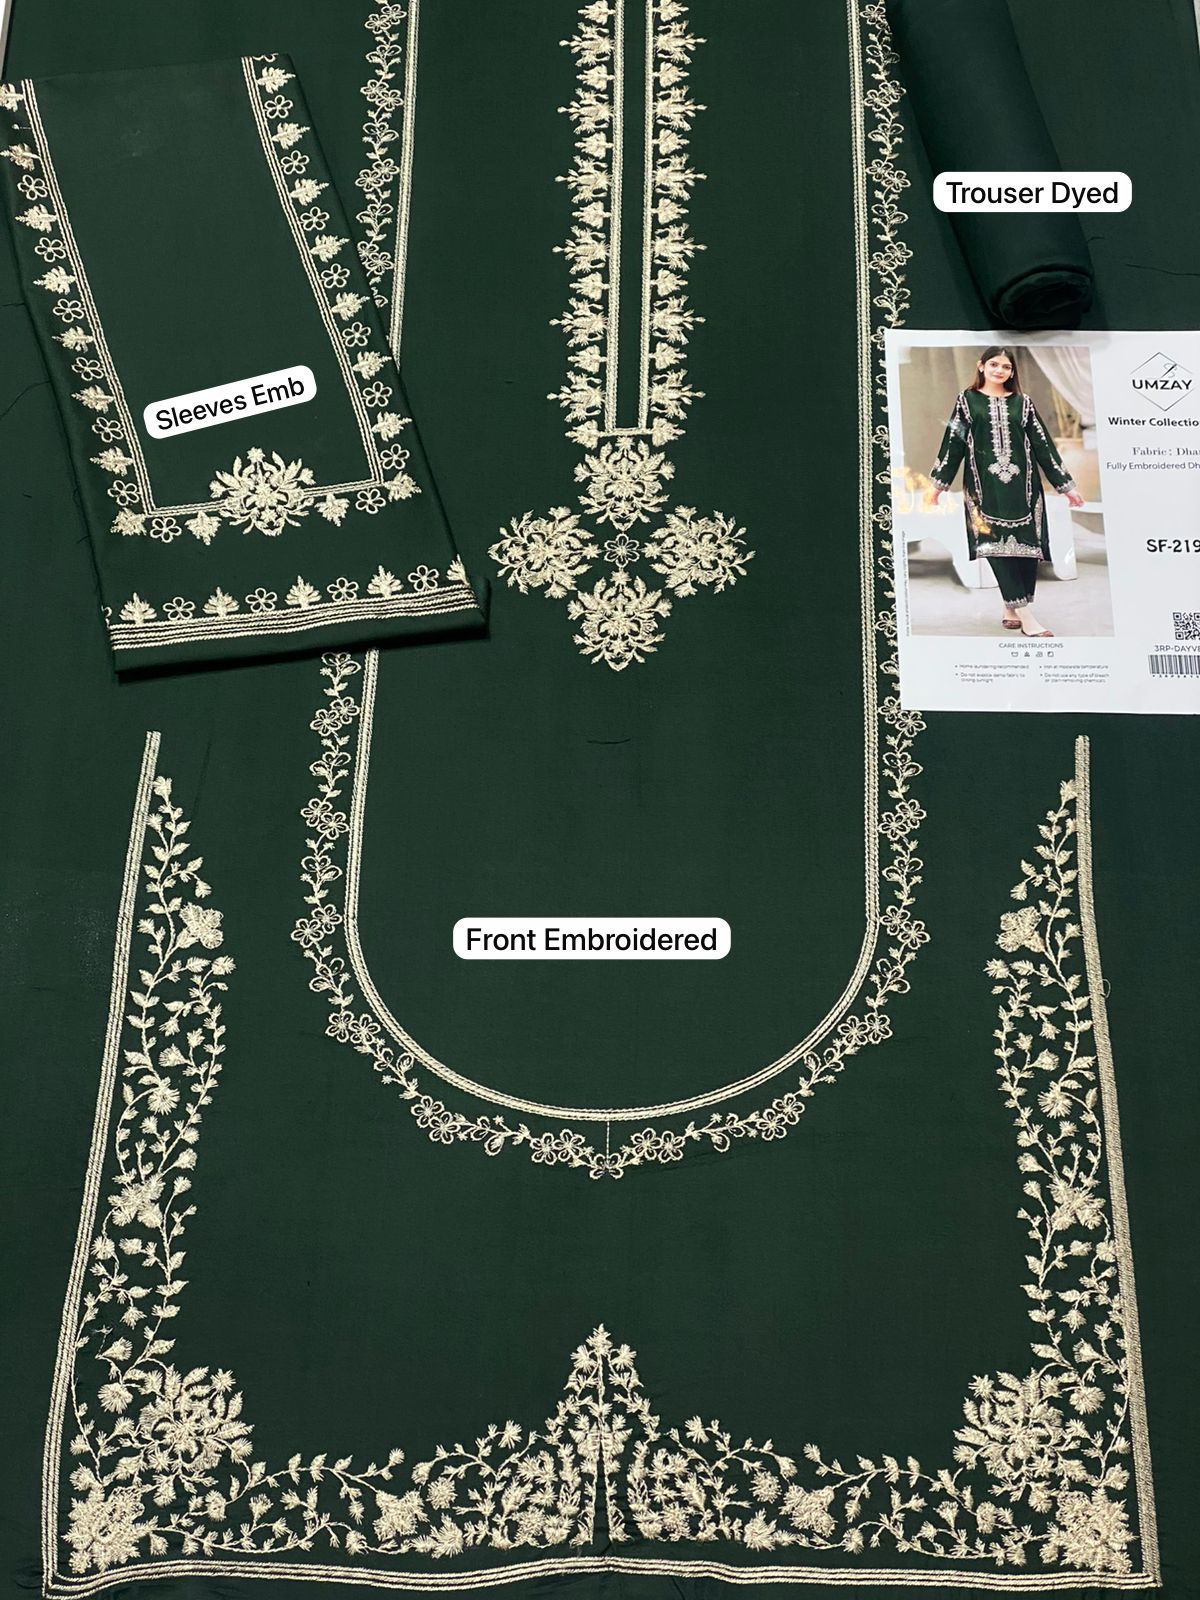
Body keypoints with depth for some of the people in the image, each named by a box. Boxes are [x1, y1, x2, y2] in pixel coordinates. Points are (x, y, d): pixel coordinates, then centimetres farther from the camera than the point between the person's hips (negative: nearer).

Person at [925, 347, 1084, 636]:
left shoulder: (1022, 403, 11)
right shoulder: (968, 400, 7)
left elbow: (1043, 445, 10)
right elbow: (953, 442, 6)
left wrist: (1066, 485, 8)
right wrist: (938, 483, 2)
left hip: (1022, 485, 2)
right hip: (985, 486, -2)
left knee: (1026, 545, -3)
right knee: (997, 546, -9)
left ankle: (1012, 610, 9)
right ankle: (1027, 617, -10)